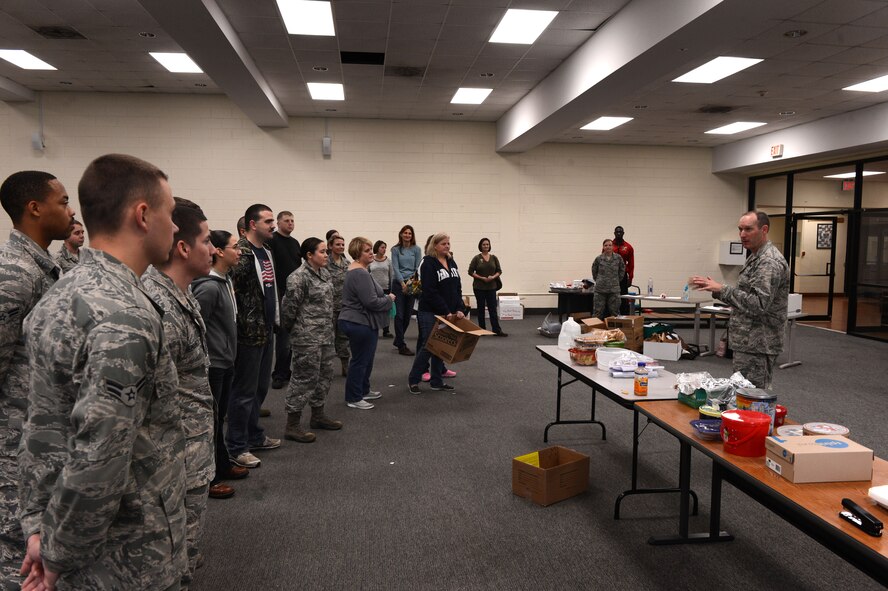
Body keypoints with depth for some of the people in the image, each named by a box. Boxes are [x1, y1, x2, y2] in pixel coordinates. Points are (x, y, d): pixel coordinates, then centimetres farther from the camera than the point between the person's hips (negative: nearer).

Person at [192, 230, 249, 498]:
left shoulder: (226, 281, 9)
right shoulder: (208, 287, -21)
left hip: (225, 362, 9)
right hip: (212, 365, -9)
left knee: (219, 418, 20)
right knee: (209, 422, 2)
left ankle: (222, 465, 34)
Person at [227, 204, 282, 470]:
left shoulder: (267, 252, 13)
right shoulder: (241, 253, -16)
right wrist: (242, 325, -20)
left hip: (267, 330, 9)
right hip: (249, 333, -9)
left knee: (261, 387, 18)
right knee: (245, 391, 1)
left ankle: (255, 436, 33)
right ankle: (237, 447, 13)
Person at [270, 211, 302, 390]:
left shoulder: (295, 242, 15)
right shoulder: (272, 240, -8)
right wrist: (275, 293, -22)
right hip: (280, 294, -7)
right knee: (283, 335, -5)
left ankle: (289, 370, 22)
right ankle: (279, 374, 4)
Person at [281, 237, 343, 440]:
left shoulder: (325, 274, 11)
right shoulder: (299, 277, -18)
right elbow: (289, 307, -15)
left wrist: (329, 329, 17)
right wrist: (290, 328, -2)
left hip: (325, 335, 9)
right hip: (307, 338, -9)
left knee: (324, 374, 16)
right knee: (304, 378, -4)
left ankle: (318, 415, 31)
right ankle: (292, 425, 6)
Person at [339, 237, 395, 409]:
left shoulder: (356, 271, 13)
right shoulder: (360, 274, -22)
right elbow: (371, 301, -26)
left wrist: (385, 297, 13)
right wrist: (389, 299, -10)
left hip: (358, 322, 11)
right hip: (360, 324, -11)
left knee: (366, 358, 20)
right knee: (360, 360, 0)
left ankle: (364, 391, 34)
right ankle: (353, 398, 11)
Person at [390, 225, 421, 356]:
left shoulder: (416, 249, 5)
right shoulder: (396, 249, 2)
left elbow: (418, 268, 1)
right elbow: (395, 267, -4)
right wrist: (402, 283, -16)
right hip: (398, 283, -2)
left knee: (408, 314, 7)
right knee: (400, 314, -5)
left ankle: (398, 340, 26)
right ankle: (402, 346, -1)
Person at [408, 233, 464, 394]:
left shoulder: (452, 263, 12)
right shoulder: (428, 263, -12)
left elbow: (458, 288, 11)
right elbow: (430, 292, -18)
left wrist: (459, 309, -2)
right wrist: (446, 311, -18)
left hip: (448, 313, 7)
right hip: (430, 312, -7)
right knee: (428, 346, -4)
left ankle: (437, 381, 20)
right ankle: (413, 380, 10)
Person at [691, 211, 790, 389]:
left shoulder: (769, 262, -17)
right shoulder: (757, 257, 16)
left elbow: (758, 304, -26)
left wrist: (722, 289, -25)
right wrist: (716, 289, 9)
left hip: (757, 346, -10)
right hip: (748, 342, 10)